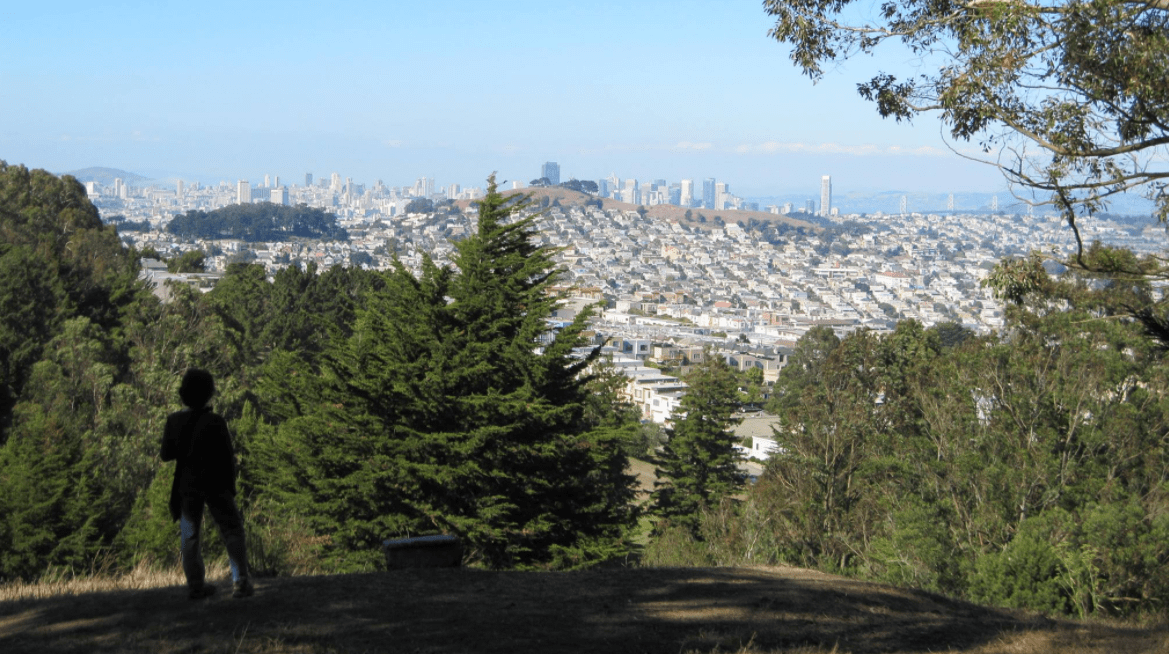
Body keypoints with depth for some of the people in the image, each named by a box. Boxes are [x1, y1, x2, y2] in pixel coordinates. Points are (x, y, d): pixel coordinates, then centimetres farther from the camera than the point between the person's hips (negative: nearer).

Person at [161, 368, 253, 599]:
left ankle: (195, 585, 9)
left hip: (187, 485, 3)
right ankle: (240, 582, -1)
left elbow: (166, 455, 2)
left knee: (190, 535, 11)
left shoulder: (174, 421, -5)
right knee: (232, 530, 5)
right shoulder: (215, 422, -15)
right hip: (215, 484, -3)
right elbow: (227, 457, -11)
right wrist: (231, 486, 4)